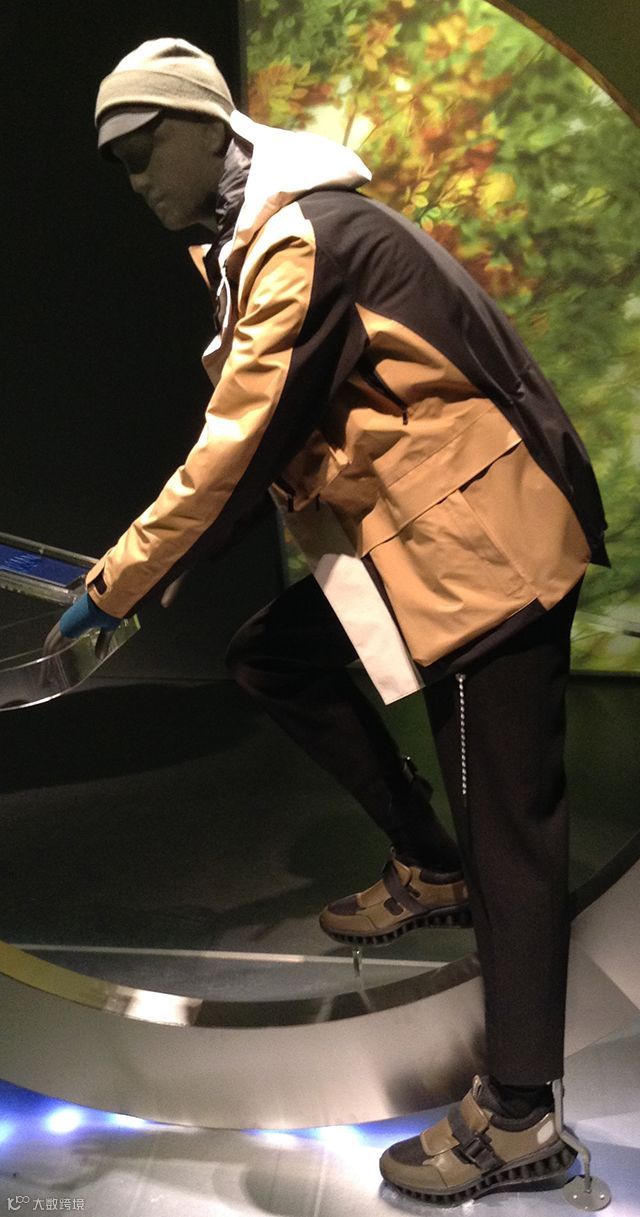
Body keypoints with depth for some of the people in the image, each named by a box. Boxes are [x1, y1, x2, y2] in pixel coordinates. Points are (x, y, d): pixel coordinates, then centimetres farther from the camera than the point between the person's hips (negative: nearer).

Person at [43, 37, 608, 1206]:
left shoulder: (300, 241, -18)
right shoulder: (260, 239, 14)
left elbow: (239, 449, -21)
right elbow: (261, 435, 15)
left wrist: (114, 586, -12)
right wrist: (160, 563, 10)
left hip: (483, 533, -10)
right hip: (407, 528, 10)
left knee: (503, 822, -5)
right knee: (271, 657, 12)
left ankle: (516, 1118, 6)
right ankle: (428, 868, 22)